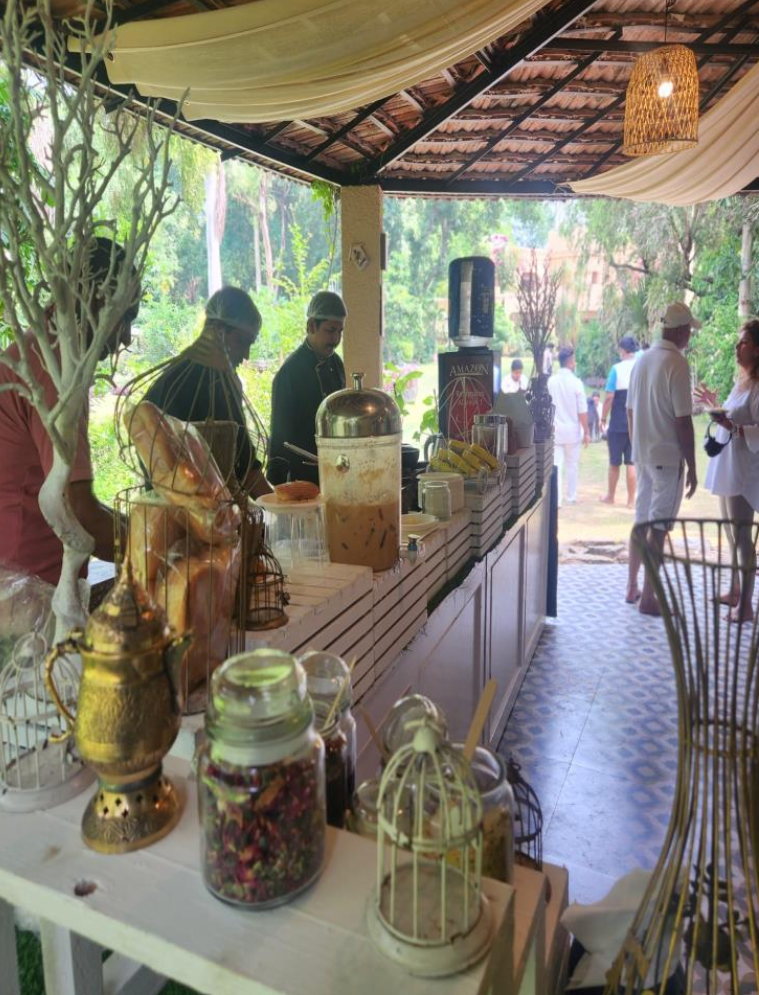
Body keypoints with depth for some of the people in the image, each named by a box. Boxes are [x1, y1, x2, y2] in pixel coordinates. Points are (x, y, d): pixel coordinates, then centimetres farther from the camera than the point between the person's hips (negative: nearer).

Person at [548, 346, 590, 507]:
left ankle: (556, 499, -1)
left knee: (556, 465, 4)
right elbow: (582, 411, -10)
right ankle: (571, 497, 23)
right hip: (572, 430, -1)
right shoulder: (576, 382, -11)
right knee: (572, 465, 14)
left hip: (555, 430, 2)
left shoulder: (551, 381, -3)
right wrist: (586, 432, 0)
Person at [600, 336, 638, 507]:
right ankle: (631, 500, 8)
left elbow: (609, 397, -13)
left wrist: (603, 418, -3)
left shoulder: (617, 369, -9)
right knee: (632, 462, 6)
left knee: (614, 462, 10)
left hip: (618, 423, -3)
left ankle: (610, 496, 23)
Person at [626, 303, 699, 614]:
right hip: (668, 456, -7)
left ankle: (632, 588, 23)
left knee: (641, 520, 15)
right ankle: (648, 597, 6)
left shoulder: (642, 359, 8)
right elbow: (683, 421, -16)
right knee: (659, 527, -1)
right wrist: (692, 467, -11)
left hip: (643, 454, 7)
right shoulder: (677, 364, -15)